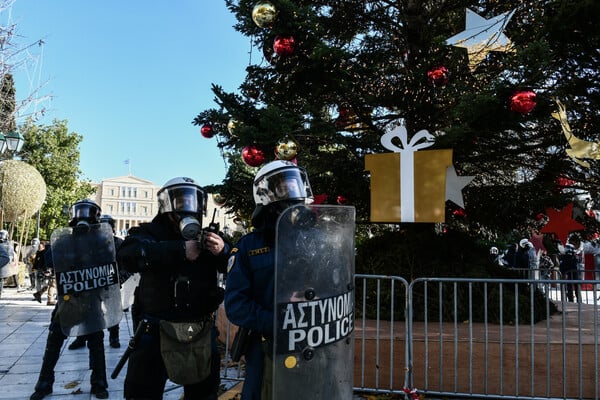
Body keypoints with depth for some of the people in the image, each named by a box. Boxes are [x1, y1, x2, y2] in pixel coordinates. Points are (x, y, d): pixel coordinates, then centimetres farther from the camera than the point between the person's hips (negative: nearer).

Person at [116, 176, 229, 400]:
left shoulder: (208, 239, 6)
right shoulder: (150, 233, -3)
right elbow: (128, 256, -24)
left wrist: (224, 252, -22)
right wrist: (180, 250, -28)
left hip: (201, 331, 3)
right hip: (156, 331, -3)